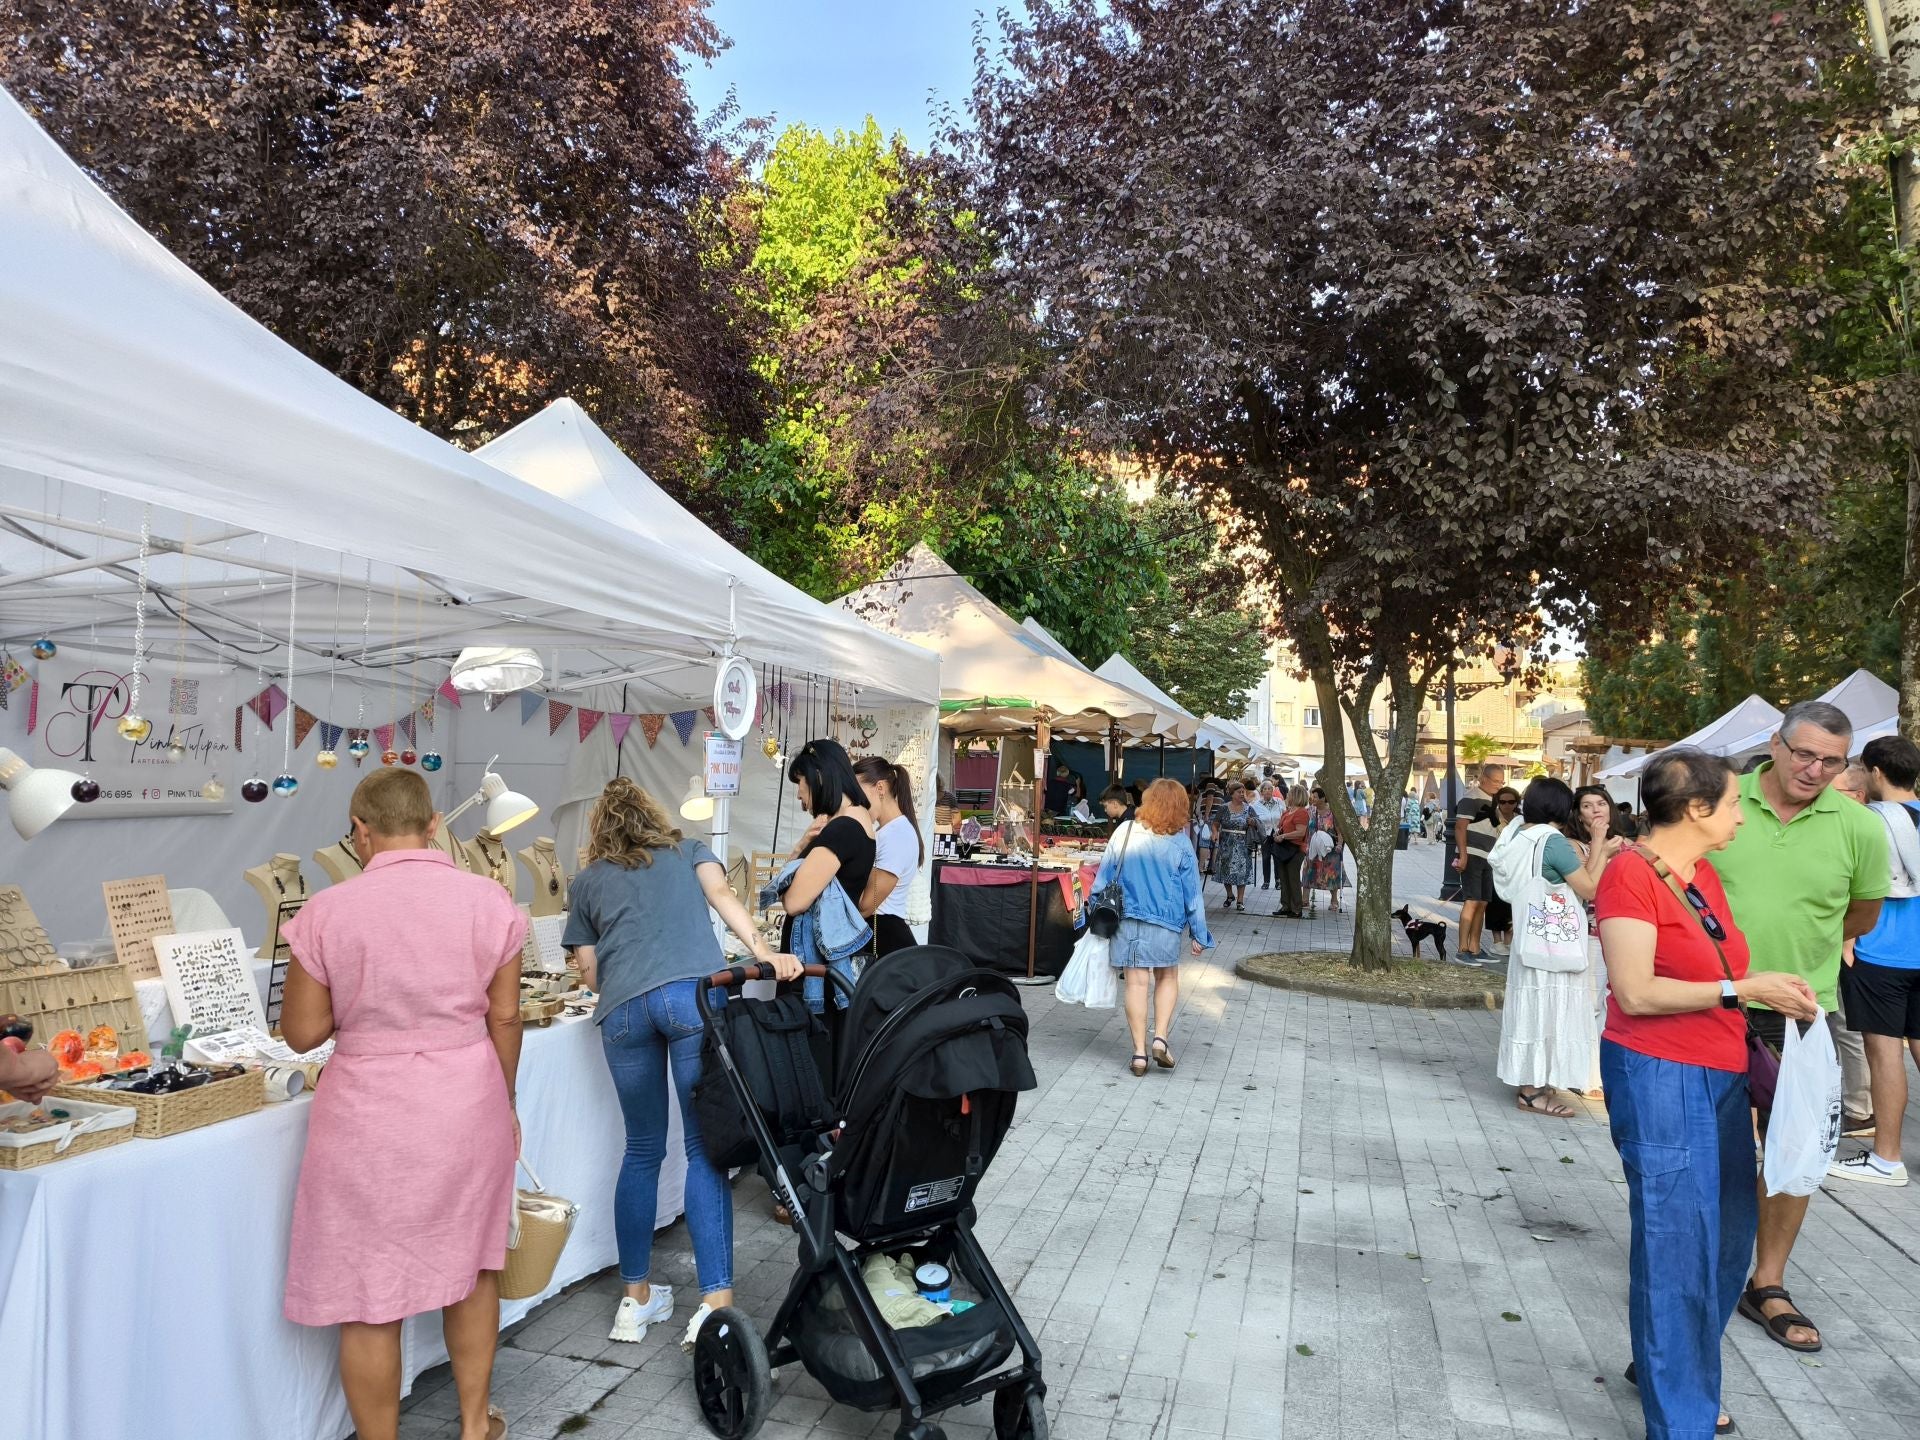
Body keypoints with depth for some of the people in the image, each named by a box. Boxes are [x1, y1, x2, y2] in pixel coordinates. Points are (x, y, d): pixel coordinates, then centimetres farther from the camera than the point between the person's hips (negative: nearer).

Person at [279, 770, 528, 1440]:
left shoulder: (328, 911, -11)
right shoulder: (489, 900, -5)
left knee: (368, 1295, 12)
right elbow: (504, 1016, 0)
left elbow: (302, 1031, -4)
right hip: (470, 1106, 3)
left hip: (370, 1119, -3)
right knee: (471, 1261, 21)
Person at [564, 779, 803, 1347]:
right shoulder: (690, 851, 26)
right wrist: (763, 952, -6)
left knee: (642, 1150, 16)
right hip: (696, 993, -2)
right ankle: (715, 1302, -6)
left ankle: (635, 1299, 24)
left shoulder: (586, 881, 26)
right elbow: (720, 892, 6)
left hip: (623, 1008, 2)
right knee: (705, 1147, 2)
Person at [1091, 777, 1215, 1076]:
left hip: (1126, 922, 1)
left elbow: (1103, 879, 0)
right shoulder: (1180, 844, -6)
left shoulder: (1124, 833, -5)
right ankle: (1159, 1037, 6)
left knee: (1137, 983, 5)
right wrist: (1199, 933, 7)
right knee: (1167, 978, 19)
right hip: (1166, 924, -1)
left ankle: (1140, 1051, 7)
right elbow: (1192, 892, 0)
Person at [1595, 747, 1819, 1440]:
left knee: (1728, 1232, 17)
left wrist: (1777, 996, 2)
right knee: (1678, 1245, -1)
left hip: (1721, 1076, 9)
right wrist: (1743, 990, -17)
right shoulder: (1631, 874, -15)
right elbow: (1636, 993, -20)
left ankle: (1664, 1365, 38)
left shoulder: (1704, 873, 10)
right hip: (1659, 1077, -9)